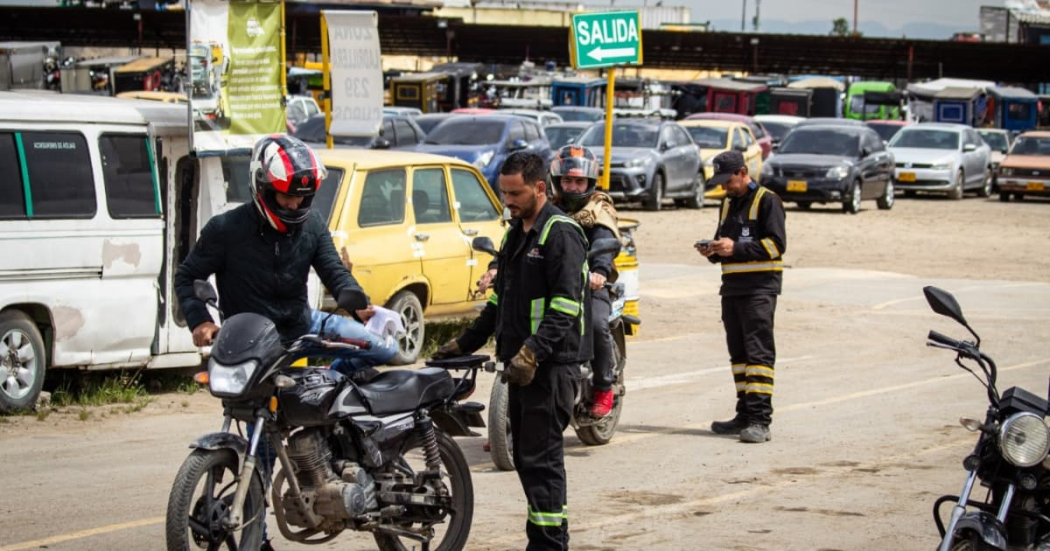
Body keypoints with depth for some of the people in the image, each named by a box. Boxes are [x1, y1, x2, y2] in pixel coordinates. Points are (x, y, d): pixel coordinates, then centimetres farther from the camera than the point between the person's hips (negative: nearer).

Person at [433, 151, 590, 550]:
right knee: (525, 456, 10)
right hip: (520, 363, 9)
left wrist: (533, 353, -27)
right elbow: (499, 300, 28)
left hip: (552, 363, -9)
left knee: (541, 457, -10)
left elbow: (565, 304, -20)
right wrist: (464, 344, 24)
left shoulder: (560, 233, -11)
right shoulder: (515, 234, 20)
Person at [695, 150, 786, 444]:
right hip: (732, 287, 8)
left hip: (760, 287, -8)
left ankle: (760, 420, -18)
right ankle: (745, 416, 14)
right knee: (739, 353, 9)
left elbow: (776, 244, -13)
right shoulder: (728, 204, 21)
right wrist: (713, 251, 5)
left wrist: (736, 248, -19)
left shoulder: (767, 201, -4)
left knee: (758, 353, -13)